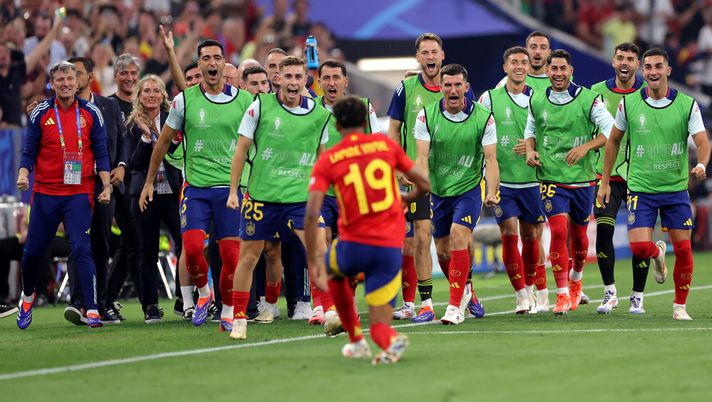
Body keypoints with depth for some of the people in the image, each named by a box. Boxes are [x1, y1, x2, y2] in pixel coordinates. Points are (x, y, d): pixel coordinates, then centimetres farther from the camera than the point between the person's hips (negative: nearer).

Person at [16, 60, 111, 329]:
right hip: (45, 193, 1)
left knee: (82, 249, -14)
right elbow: (29, 151, 4)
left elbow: (101, 153, 6)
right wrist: (23, 174, -14)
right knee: (33, 251, 9)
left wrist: (106, 186, -3)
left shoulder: (91, 113, 3)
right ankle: (27, 296, 36)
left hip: (79, 193, -1)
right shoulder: (40, 114, 2)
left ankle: (92, 310, -15)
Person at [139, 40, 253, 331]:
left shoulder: (244, 100, 1)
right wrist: (149, 182, 14)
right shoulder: (185, 100, 1)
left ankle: (228, 313, 14)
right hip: (196, 186, 0)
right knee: (192, 247, -13)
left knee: (231, 253, -3)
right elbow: (164, 142, 12)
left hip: (232, 186, 0)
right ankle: (203, 293, 16)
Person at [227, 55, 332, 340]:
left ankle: (330, 315, -13)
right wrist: (233, 190, -1)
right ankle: (239, 319, 18)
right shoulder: (261, 106, -5)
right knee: (249, 255, 5)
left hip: (300, 196, 1)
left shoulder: (319, 114, 1)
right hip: (262, 195, -1)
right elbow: (241, 149, 1)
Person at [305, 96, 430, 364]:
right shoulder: (385, 144, 5)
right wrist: (406, 199, 32)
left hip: (353, 246, -1)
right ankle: (390, 341, -24)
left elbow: (311, 214, -10)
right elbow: (424, 185, 10)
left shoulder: (327, 161, 0)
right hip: (390, 248, 1)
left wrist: (313, 262, -7)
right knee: (379, 327, 10)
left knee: (334, 271, 36)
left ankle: (356, 341, 32)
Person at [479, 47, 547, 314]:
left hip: (532, 179, 1)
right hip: (502, 180, -1)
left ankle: (537, 293, 23)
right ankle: (522, 296, -3)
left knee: (531, 237, 7)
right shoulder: (489, 99, 1)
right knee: (509, 234, -9)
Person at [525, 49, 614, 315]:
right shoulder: (536, 101, 4)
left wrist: (585, 147, -24)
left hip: (583, 178, 0)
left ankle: (576, 277, 43)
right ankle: (562, 295, -12)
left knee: (579, 234, 12)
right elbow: (530, 129, 20)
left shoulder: (588, 99, -6)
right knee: (558, 231, -15)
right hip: (551, 177, 0)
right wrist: (530, 150, 0)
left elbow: (610, 130, -10)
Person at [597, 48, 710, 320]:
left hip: (676, 188, 0)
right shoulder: (629, 104, -2)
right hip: (641, 189, 0)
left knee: (683, 249, -1)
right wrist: (605, 181, 9)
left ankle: (680, 306, 17)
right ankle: (658, 254, 24)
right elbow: (613, 140, 10)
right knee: (639, 247, -14)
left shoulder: (687, 104, -5)